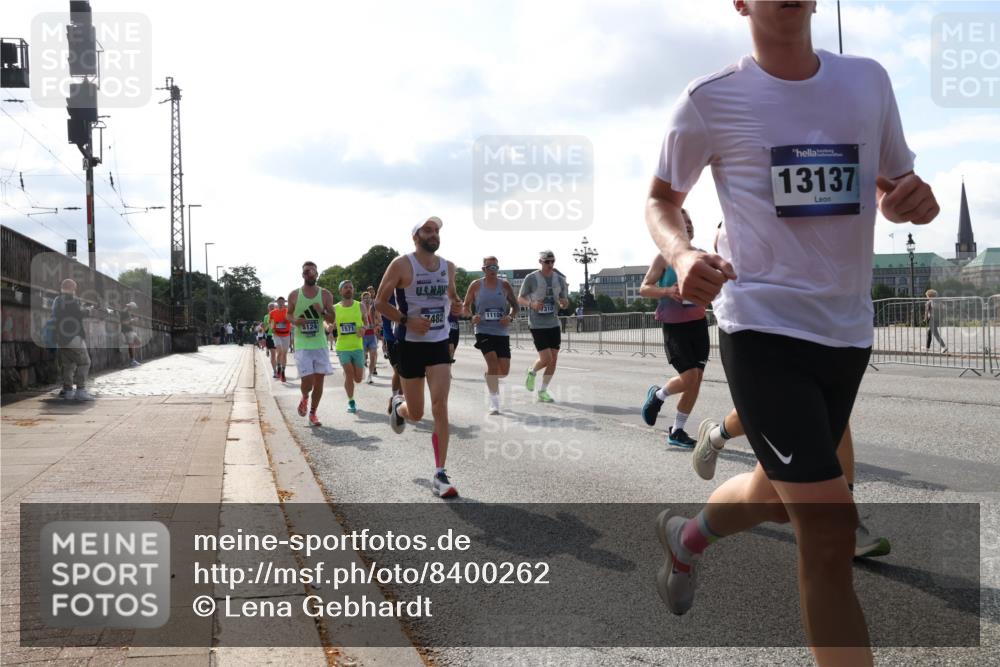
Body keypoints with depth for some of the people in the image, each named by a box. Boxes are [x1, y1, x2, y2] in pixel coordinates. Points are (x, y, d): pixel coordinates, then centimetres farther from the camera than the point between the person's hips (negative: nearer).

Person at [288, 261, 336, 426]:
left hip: (320, 344, 2)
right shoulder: (294, 295, 1)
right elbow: (288, 315, 14)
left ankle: (313, 414, 18)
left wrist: (322, 311, -17)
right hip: (302, 345, -2)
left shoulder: (325, 295, 2)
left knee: (319, 380, 3)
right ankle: (305, 398, 23)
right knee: (307, 380, -12)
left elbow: (332, 320, 3)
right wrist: (294, 321, -9)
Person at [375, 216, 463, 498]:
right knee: (416, 413, 6)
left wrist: (456, 308, -3)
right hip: (410, 344, -3)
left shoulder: (448, 267, 6)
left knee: (440, 407, -12)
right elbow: (380, 302, -6)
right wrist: (407, 320, -20)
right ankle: (398, 406, 45)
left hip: (439, 343, 3)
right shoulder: (402, 265, -9)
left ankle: (439, 475, -8)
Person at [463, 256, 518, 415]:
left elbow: (515, 305, 11)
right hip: (483, 331, -2)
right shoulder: (476, 285, 1)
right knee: (493, 363, -19)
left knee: (504, 370, 0)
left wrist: (510, 317, -8)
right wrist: (472, 316, -9)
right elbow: (466, 306, 11)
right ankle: (494, 402, -9)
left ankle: (490, 379, 37)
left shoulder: (504, 285, 4)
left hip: (502, 332, 2)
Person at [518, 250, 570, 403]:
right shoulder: (531, 278, -8)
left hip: (553, 324, 5)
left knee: (553, 360, 1)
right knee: (546, 359, -12)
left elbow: (564, 302, 14)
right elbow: (520, 299, 0)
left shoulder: (559, 280, 6)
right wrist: (532, 304, -20)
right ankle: (532, 372, 22)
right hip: (537, 325, -5)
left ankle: (543, 392, 16)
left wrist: (564, 303, -11)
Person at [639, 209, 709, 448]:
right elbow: (643, 289, -7)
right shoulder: (664, 257, -6)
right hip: (674, 325, -5)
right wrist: (668, 291, -24)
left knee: (696, 379, 3)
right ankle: (657, 395, 19)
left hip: (698, 322, 5)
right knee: (688, 377, -13)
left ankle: (677, 431, 14)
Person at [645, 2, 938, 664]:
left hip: (847, 329, 6)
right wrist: (681, 255, -18)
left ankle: (687, 536, 53)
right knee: (829, 530, -12)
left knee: (779, 492, 21)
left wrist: (916, 198, -10)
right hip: (763, 328, -6)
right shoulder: (713, 99, -6)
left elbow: (900, 183, 15)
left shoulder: (869, 81, 6)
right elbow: (661, 199, 4)